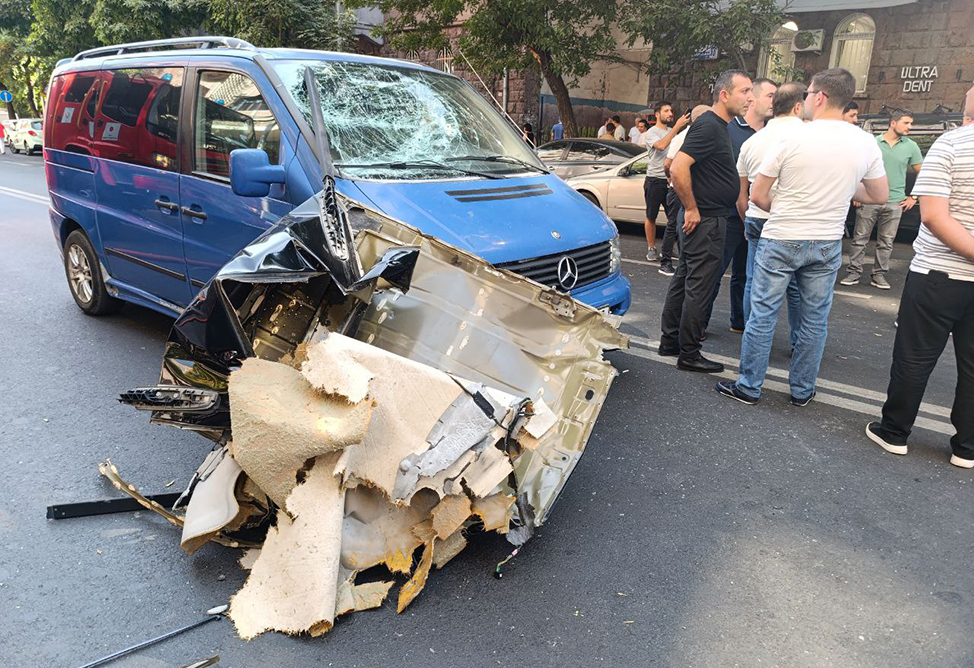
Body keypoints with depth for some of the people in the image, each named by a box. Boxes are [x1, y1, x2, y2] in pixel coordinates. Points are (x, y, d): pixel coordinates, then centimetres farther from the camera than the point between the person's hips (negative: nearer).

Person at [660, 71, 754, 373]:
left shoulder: (716, 125, 15)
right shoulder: (709, 126, -16)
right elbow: (678, 169, -27)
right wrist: (692, 208, -20)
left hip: (701, 220, 10)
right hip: (706, 222, -10)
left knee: (684, 280, 15)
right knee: (699, 287, -4)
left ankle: (670, 340, 25)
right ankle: (689, 354, 4)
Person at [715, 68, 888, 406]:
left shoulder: (791, 139, -12)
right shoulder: (866, 143, -2)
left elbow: (757, 195, -6)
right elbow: (880, 195, 10)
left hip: (780, 240, -3)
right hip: (827, 244, 4)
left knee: (762, 315, 5)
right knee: (815, 320, 13)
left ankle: (749, 386, 14)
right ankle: (802, 390, 24)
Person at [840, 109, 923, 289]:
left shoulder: (911, 146, 5)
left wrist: (914, 197, 7)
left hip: (895, 202, 2)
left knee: (886, 242, 6)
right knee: (860, 238, 0)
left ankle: (879, 275, 15)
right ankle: (854, 272, 8)